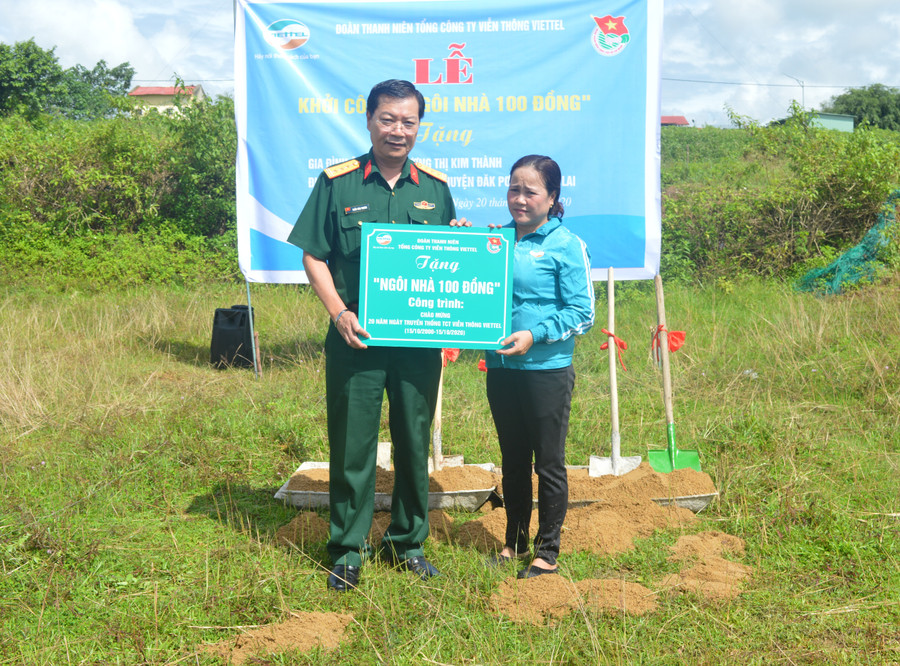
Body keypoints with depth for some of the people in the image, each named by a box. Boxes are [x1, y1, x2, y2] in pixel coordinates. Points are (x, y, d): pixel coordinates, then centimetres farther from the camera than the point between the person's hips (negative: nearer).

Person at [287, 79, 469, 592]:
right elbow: (314, 257, -1)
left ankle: (408, 542, 28)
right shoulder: (338, 183, 0)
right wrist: (339, 313, -14)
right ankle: (347, 551, 18)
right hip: (356, 339, -2)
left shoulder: (436, 188, 8)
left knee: (415, 443, 12)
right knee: (352, 445, 4)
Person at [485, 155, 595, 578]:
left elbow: (582, 314, -10)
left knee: (549, 464, 7)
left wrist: (534, 335, -20)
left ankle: (548, 551, 20)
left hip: (547, 370, -5)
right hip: (500, 367, 5)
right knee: (513, 461, 17)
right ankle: (515, 541, 31)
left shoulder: (566, 246, -7)